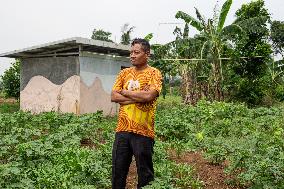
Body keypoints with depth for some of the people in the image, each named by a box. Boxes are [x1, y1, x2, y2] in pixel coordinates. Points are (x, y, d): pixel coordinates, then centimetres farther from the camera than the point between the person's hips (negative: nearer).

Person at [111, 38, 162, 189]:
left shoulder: (154, 73, -3)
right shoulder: (124, 73, 12)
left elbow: (149, 95, -19)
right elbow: (114, 96, 2)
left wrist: (125, 92, -7)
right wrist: (138, 97, -10)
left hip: (143, 131, -4)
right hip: (122, 129, 5)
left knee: (145, 173, 7)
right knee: (118, 171, 12)